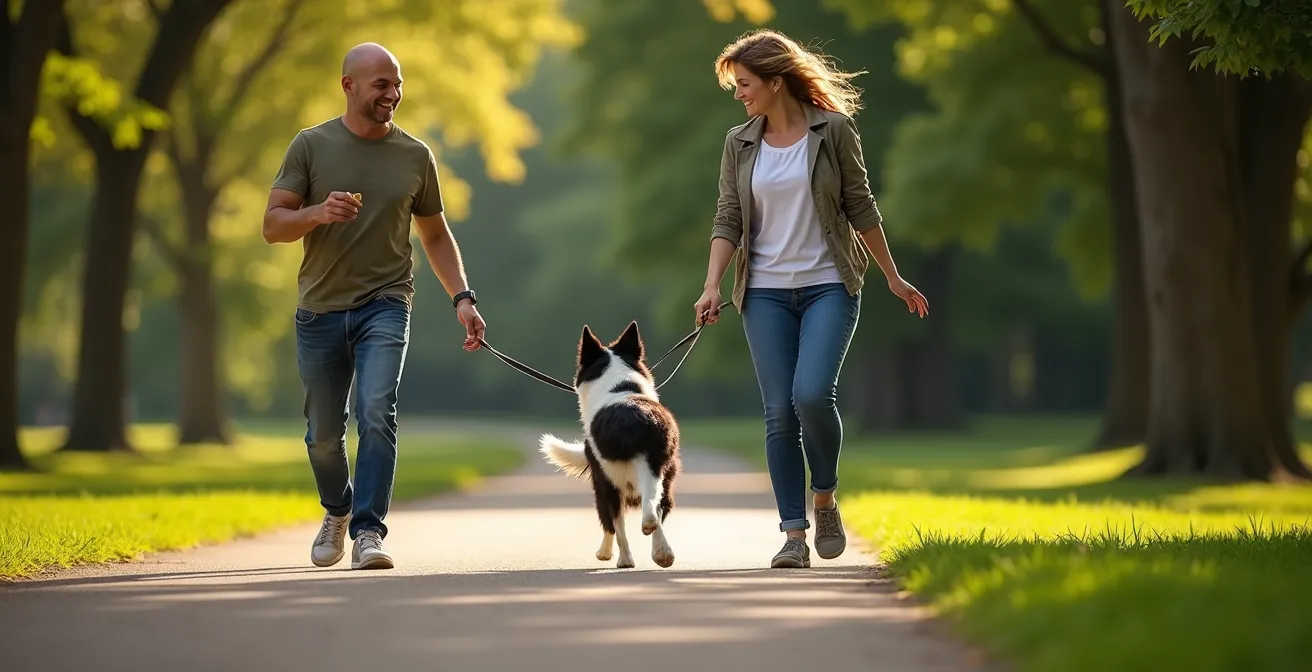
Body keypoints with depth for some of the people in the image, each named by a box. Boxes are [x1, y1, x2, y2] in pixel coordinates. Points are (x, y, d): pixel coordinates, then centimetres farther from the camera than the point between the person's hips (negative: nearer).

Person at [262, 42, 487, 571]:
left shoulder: (415, 156, 4)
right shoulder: (311, 146, 0)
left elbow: (435, 235, 14)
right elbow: (272, 225, -3)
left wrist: (462, 298, 3)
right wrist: (317, 214, -23)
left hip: (384, 306, -1)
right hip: (320, 309, 1)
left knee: (377, 414, -20)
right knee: (323, 433, 11)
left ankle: (368, 531, -20)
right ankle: (337, 512, 38)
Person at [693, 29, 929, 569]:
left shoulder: (833, 130, -2)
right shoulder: (739, 143, 6)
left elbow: (860, 208, 3)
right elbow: (728, 220, 5)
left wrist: (893, 278, 7)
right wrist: (712, 286, -9)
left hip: (829, 285, -3)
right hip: (766, 292, 3)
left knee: (812, 394, -21)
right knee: (780, 414, -3)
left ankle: (825, 499, 5)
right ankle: (794, 535, 1)